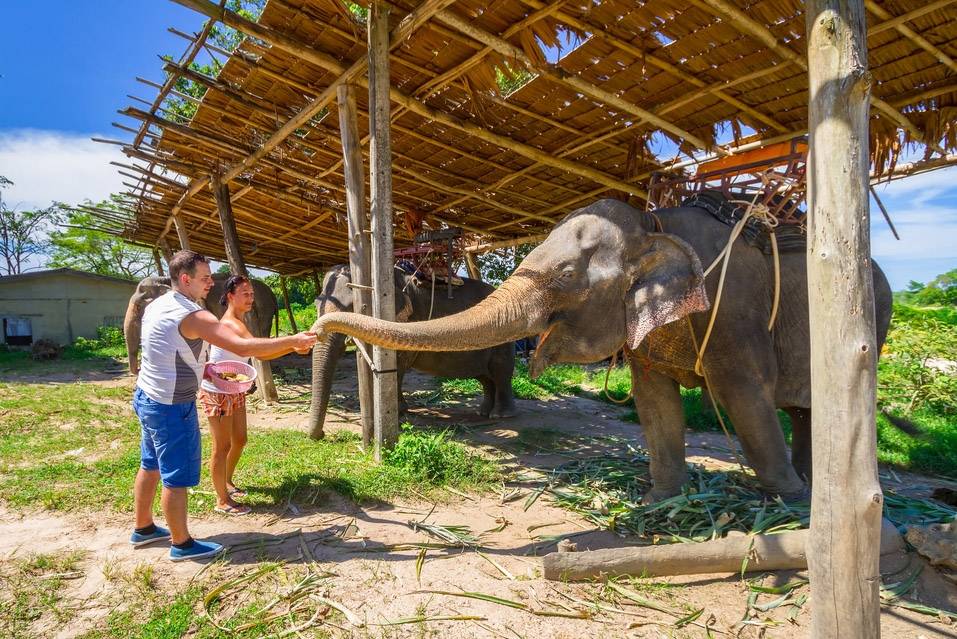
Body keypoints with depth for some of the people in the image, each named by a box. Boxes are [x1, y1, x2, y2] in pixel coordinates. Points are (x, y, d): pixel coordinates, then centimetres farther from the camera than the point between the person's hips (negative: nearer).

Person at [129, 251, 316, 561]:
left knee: (151, 466, 22)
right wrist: (292, 341, -28)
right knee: (177, 477, 3)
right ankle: (182, 544, 16)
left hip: (147, 396, 10)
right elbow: (243, 347, -33)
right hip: (171, 407, -10)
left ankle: (142, 528, 38)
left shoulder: (157, 305, 5)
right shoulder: (192, 316, -24)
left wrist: (200, 368, 13)